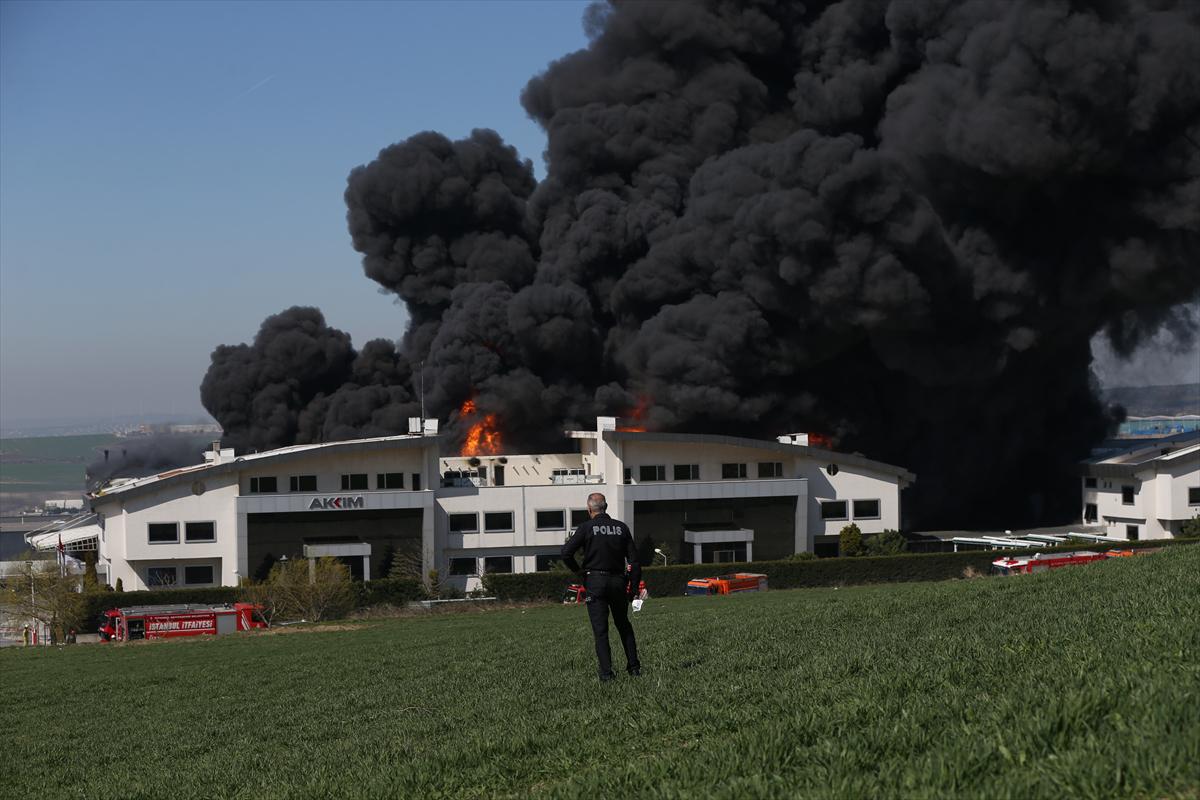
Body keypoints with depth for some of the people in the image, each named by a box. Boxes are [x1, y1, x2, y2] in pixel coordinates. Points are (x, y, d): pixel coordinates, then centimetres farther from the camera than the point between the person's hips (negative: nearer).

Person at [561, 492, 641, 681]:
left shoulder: (587, 528, -6)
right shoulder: (621, 527, 5)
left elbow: (566, 553, -14)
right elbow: (634, 560, 4)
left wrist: (578, 571, 2)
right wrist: (633, 587, 10)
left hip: (595, 582, -3)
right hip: (618, 581, 3)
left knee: (600, 629, -1)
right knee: (623, 625, 18)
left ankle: (606, 671, -7)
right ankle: (634, 666, 15)